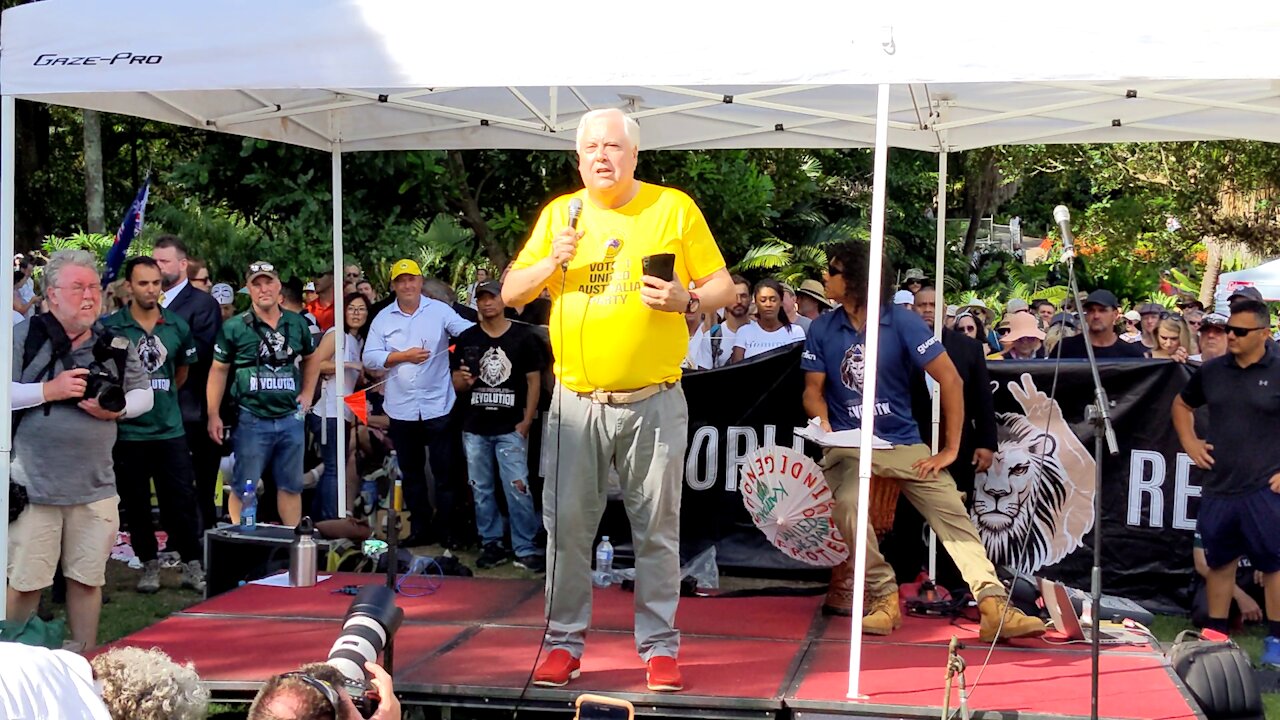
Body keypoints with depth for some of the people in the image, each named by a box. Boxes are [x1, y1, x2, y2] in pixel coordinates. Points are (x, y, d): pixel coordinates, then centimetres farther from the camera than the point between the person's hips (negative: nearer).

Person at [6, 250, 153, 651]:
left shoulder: (116, 345, 9)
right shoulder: (25, 336, -3)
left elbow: (144, 393, 16)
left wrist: (117, 408, -4)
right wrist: (48, 390, -16)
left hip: (95, 486, 4)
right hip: (34, 483, -3)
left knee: (88, 579, 10)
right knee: (25, 582, 0)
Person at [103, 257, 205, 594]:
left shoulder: (177, 326, 5)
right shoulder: (109, 327, -5)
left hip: (170, 429, 2)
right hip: (128, 430, -1)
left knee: (181, 499, 0)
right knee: (136, 503, 7)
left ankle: (192, 566, 8)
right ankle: (149, 565, 20)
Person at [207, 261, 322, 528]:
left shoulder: (297, 323, 6)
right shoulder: (234, 327, -5)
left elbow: (311, 358, 24)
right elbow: (218, 370, -1)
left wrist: (308, 392, 13)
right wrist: (213, 415, -5)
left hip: (290, 418, 4)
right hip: (252, 420, -3)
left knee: (291, 485, 12)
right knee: (243, 488, 3)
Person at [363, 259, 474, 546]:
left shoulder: (439, 310, -2)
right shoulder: (383, 318, 5)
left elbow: (468, 330, -16)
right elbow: (370, 357, 0)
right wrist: (404, 356, -11)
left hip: (438, 406, -3)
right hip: (401, 409, 3)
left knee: (445, 471, 3)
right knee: (411, 473, 13)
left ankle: (446, 528, 14)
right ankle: (421, 528, 25)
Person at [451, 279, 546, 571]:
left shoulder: (523, 336, 0)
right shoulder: (467, 339, 7)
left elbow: (534, 380, 1)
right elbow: (457, 384, 10)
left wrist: (527, 421, -6)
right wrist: (464, 380, -15)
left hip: (510, 427, -3)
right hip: (475, 428, 4)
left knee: (518, 489, -8)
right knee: (481, 490, 9)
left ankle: (525, 549, -2)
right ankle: (492, 544, 20)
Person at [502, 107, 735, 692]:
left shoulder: (674, 208, 3)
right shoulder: (558, 214, 10)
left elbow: (723, 286, 5)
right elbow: (511, 293, 11)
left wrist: (687, 300, -16)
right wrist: (552, 263, -8)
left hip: (654, 401, -2)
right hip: (577, 401, 2)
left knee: (657, 528, 3)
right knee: (567, 524, 3)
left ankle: (660, 646, 14)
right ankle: (565, 641, 17)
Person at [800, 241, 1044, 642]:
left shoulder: (901, 322, -6)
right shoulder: (822, 330, 3)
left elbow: (950, 380, -7)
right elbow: (814, 388, 6)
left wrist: (951, 449, -9)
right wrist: (822, 421, -19)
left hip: (904, 444, 0)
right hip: (847, 446, 0)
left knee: (953, 514, -13)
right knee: (847, 504, -30)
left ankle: (994, 608, -15)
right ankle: (884, 597, -14)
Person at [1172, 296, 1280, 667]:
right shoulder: (1212, 370, 7)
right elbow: (1182, 405, 24)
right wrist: (1189, 442, 10)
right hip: (1218, 487, 5)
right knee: (1219, 560, 14)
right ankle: (1215, 634, 26)